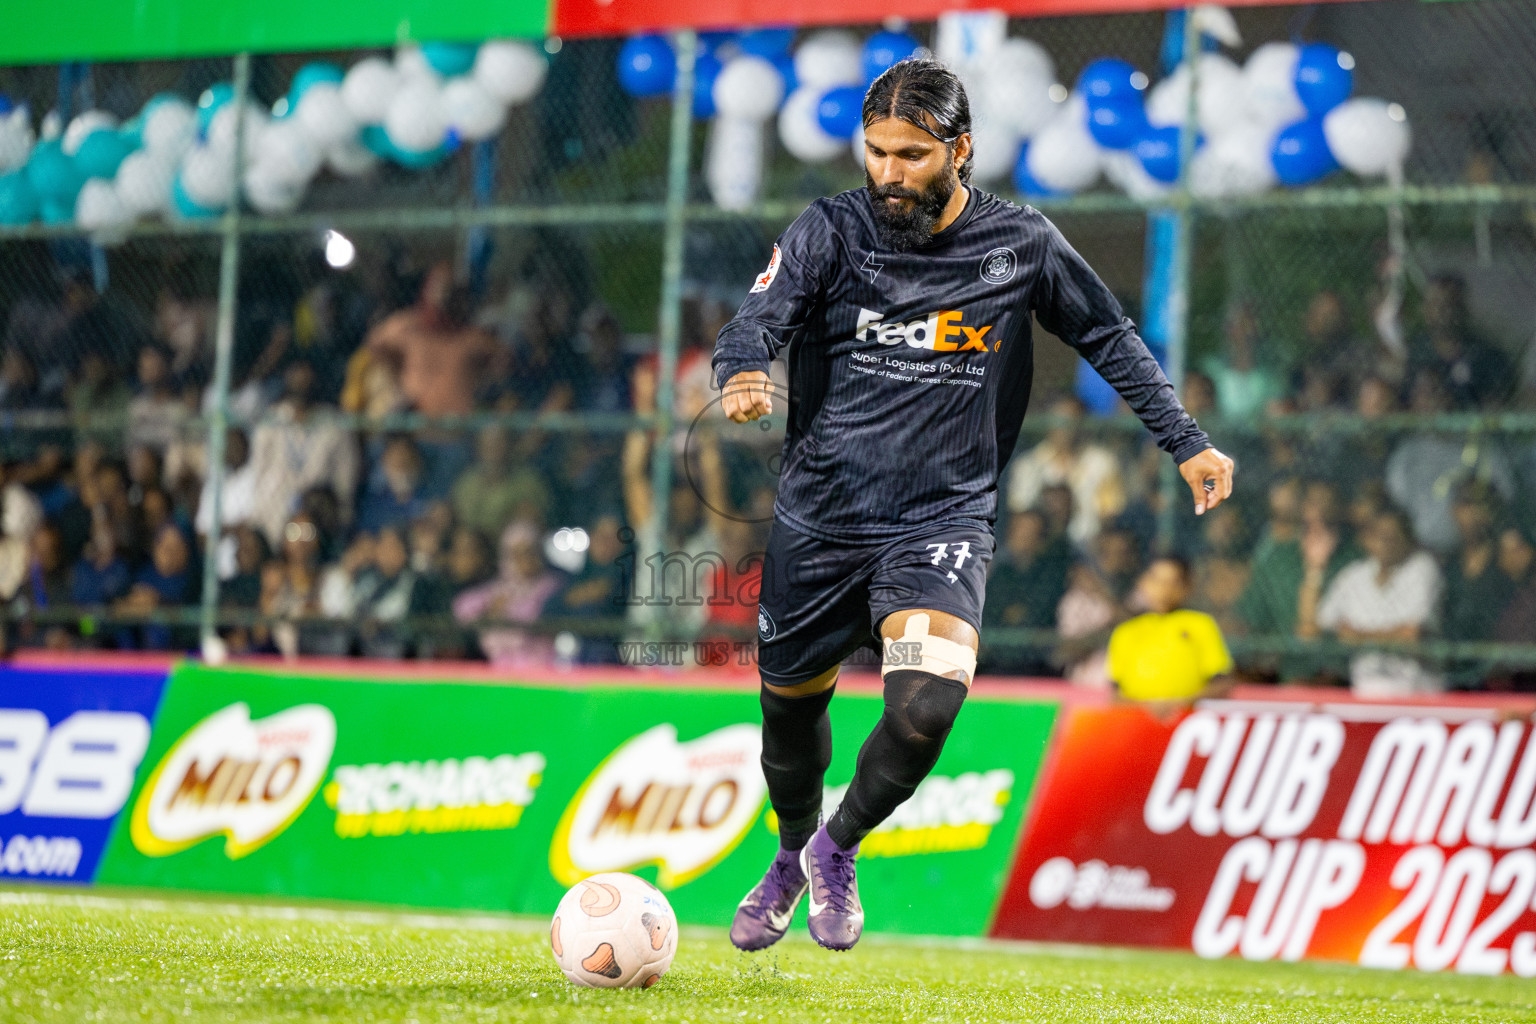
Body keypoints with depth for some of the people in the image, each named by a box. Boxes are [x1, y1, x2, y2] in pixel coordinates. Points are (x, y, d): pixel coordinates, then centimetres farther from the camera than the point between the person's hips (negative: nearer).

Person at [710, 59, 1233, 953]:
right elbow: (754, 323, -18)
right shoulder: (831, 232, -5)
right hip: (819, 520, 1)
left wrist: (1187, 442, 10)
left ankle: (840, 847, 4)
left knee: (927, 703, -24)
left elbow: (1109, 338, 12)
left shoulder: (1020, 244, -2)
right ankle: (795, 853, 46)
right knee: (790, 709, 14)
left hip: (943, 520, -1)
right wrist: (742, 379, -41)